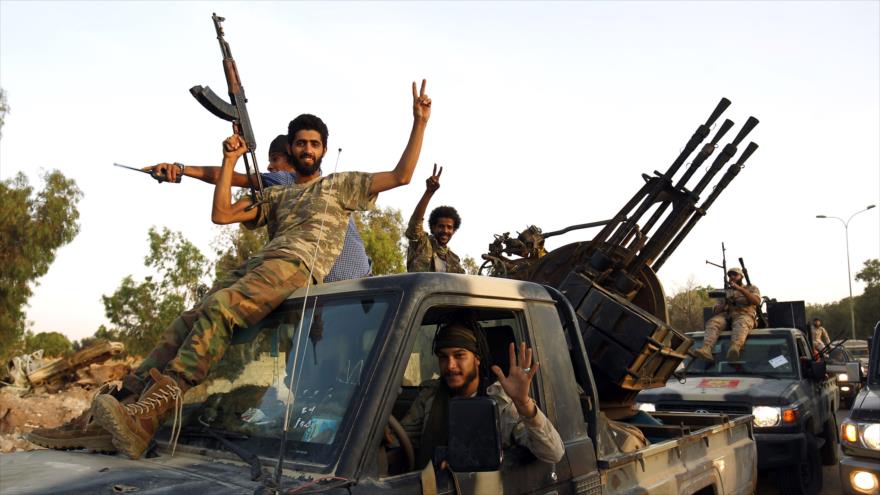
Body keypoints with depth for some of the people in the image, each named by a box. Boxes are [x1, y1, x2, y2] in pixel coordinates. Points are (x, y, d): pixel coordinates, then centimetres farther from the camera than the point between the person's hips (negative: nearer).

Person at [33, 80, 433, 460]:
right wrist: (230, 160, 23)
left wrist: (419, 123, 8)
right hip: (256, 265, 7)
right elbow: (221, 214, 26)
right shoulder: (275, 196, 35)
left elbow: (400, 176, 13)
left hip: (298, 264, -7)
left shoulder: (340, 184, 22)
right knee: (188, 321, -14)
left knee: (217, 310, -30)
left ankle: (146, 418, -41)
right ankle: (126, 403, -20)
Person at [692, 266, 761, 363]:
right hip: (725, 316, 3)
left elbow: (756, 301, -2)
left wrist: (739, 288, -11)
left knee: (740, 323, -40)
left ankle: (735, 348, -70)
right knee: (712, 322, -31)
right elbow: (715, 310, 21)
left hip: (744, 315, -3)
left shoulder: (751, 288, 22)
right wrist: (724, 303, -1)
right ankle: (706, 349, -56)